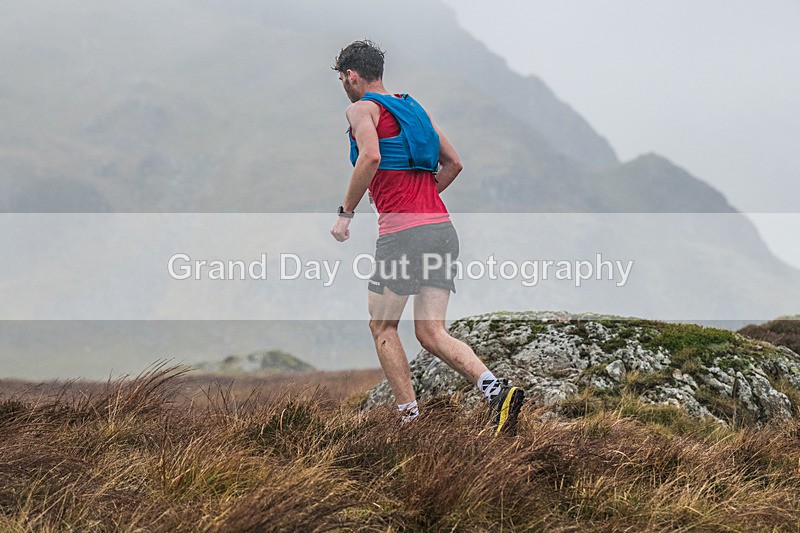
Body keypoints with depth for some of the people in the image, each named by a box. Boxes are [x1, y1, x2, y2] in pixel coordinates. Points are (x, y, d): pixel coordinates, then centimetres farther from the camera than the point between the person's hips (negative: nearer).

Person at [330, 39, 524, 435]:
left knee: (382, 327, 8)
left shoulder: (362, 108, 0)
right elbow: (453, 163, 24)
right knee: (431, 332, 4)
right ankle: (496, 389, -18)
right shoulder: (413, 106, 23)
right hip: (443, 227, 7)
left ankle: (410, 417, 1)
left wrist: (345, 213, -12)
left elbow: (370, 156, -20)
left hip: (403, 232, -7)